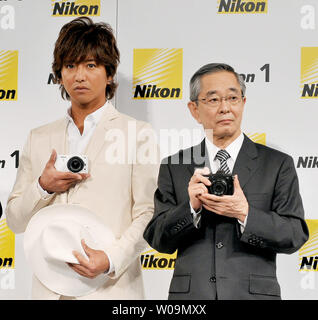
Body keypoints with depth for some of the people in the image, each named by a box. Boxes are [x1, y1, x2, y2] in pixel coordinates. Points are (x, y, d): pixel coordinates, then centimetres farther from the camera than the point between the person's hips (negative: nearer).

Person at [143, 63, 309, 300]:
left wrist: (246, 214, -19)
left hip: (254, 293, 0)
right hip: (190, 292, 1)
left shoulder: (277, 164, 0)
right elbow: (158, 240, -1)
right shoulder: (174, 167, 3)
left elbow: (296, 236, -6)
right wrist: (191, 207, -17)